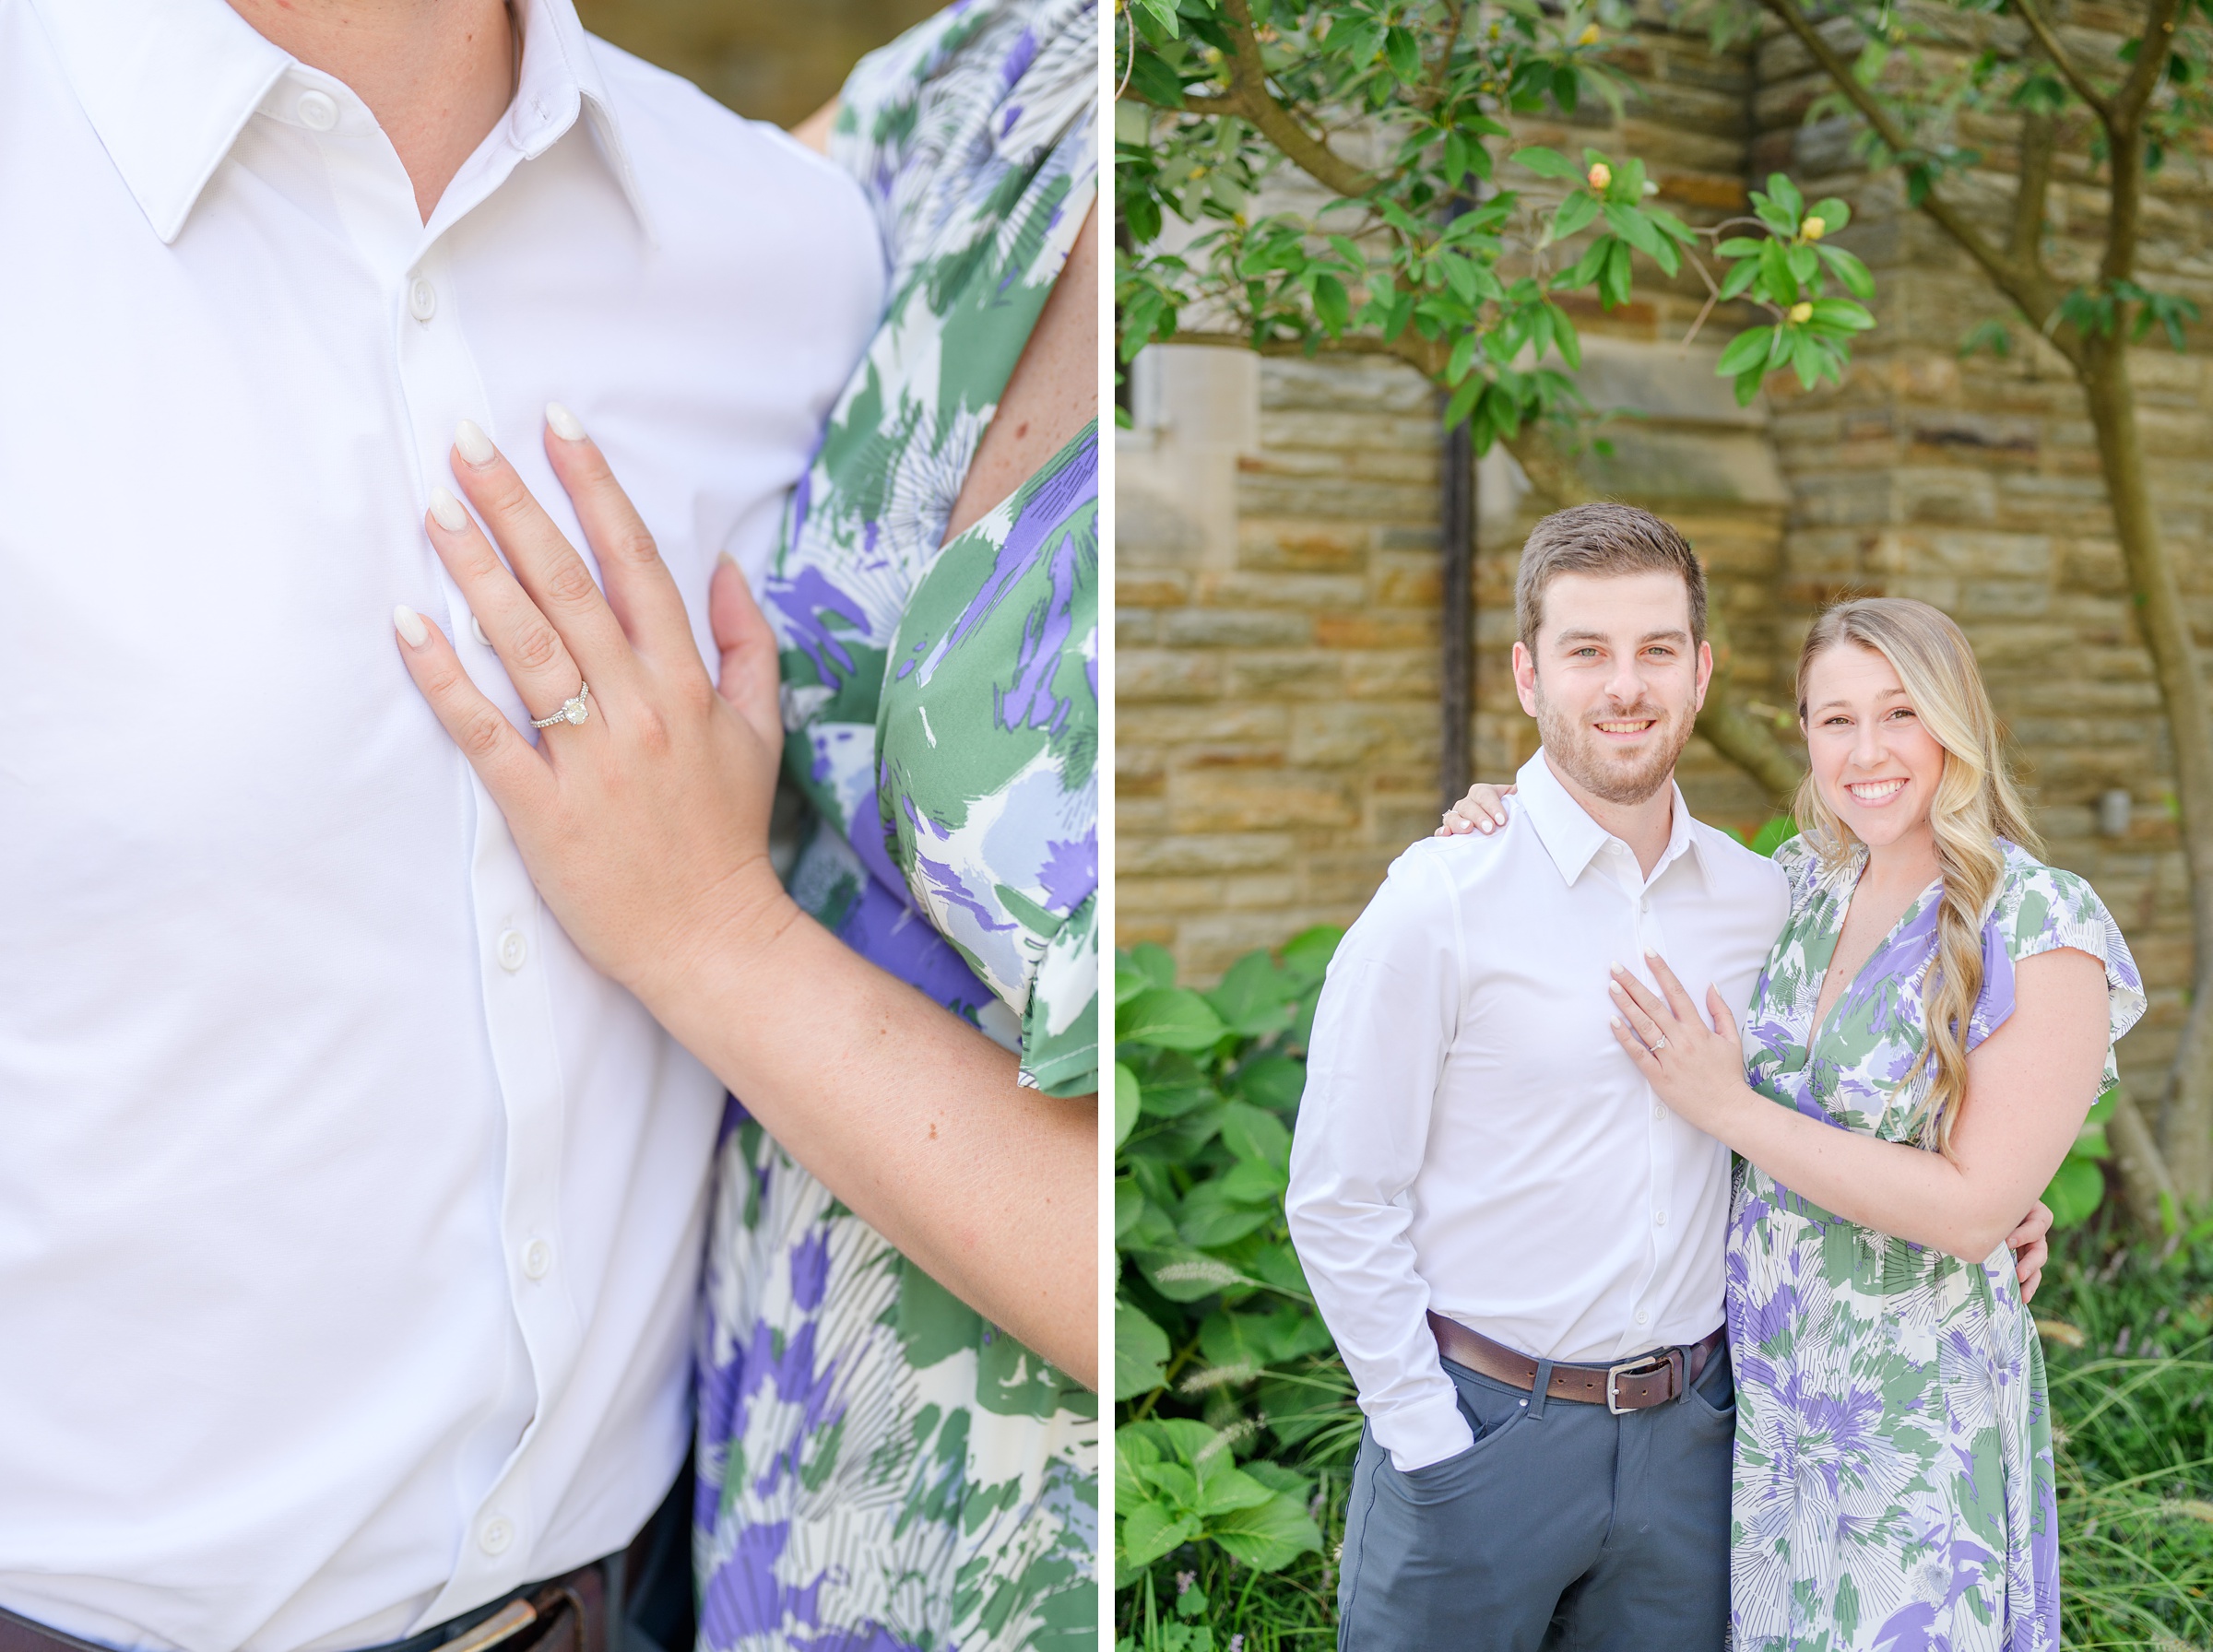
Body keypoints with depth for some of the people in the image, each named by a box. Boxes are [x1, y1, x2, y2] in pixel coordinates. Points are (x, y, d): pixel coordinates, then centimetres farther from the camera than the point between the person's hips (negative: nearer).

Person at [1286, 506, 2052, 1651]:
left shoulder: (1759, 900, 2)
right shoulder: (1442, 901, -12)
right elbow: (1339, 1205, -10)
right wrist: (1432, 1447, -12)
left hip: (1688, 1429, 4)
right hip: (1483, 1424, -4)